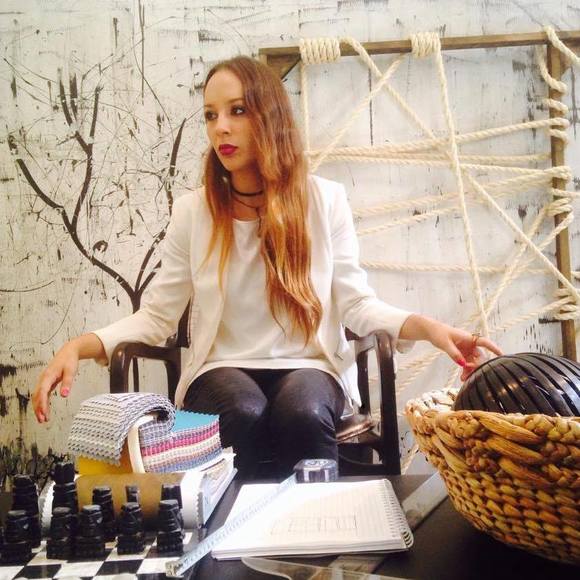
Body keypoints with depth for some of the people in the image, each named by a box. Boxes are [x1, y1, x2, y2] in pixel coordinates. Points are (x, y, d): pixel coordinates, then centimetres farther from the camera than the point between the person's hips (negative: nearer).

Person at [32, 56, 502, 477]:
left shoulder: (325, 199, 1)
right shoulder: (193, 211, 2)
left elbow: (356, 304, -2)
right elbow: (157, 316, 0)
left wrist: (428, 327, -19)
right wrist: (80, 346, -16)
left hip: (309, 366, 0)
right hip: (222, 370, 1)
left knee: (302, 412, -34)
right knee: (244, 414, -33)